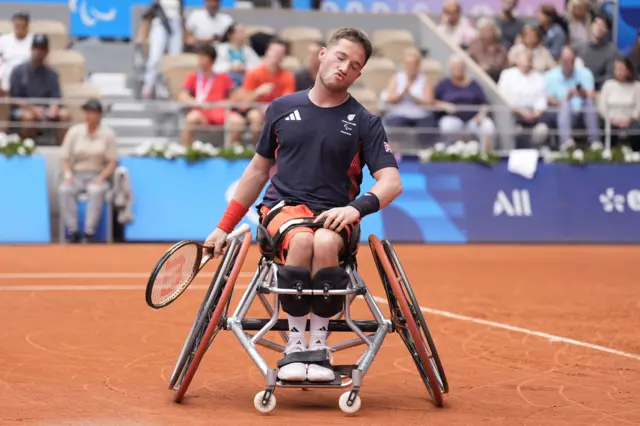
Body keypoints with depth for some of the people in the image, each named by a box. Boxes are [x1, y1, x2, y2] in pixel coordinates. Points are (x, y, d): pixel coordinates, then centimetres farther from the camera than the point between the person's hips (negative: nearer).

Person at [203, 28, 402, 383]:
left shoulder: (365, 123, 5)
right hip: (283, 206, 1)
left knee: (324, 243, -37)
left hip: (334, 217, -1)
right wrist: (224, 227, 18)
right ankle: (294, 344, -23)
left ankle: (319, 344, -23)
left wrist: (356, 208, -22)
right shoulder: (282, 109, 11)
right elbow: (258, 169, 20)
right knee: (302, 240, -36)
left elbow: (391, 182, -2)